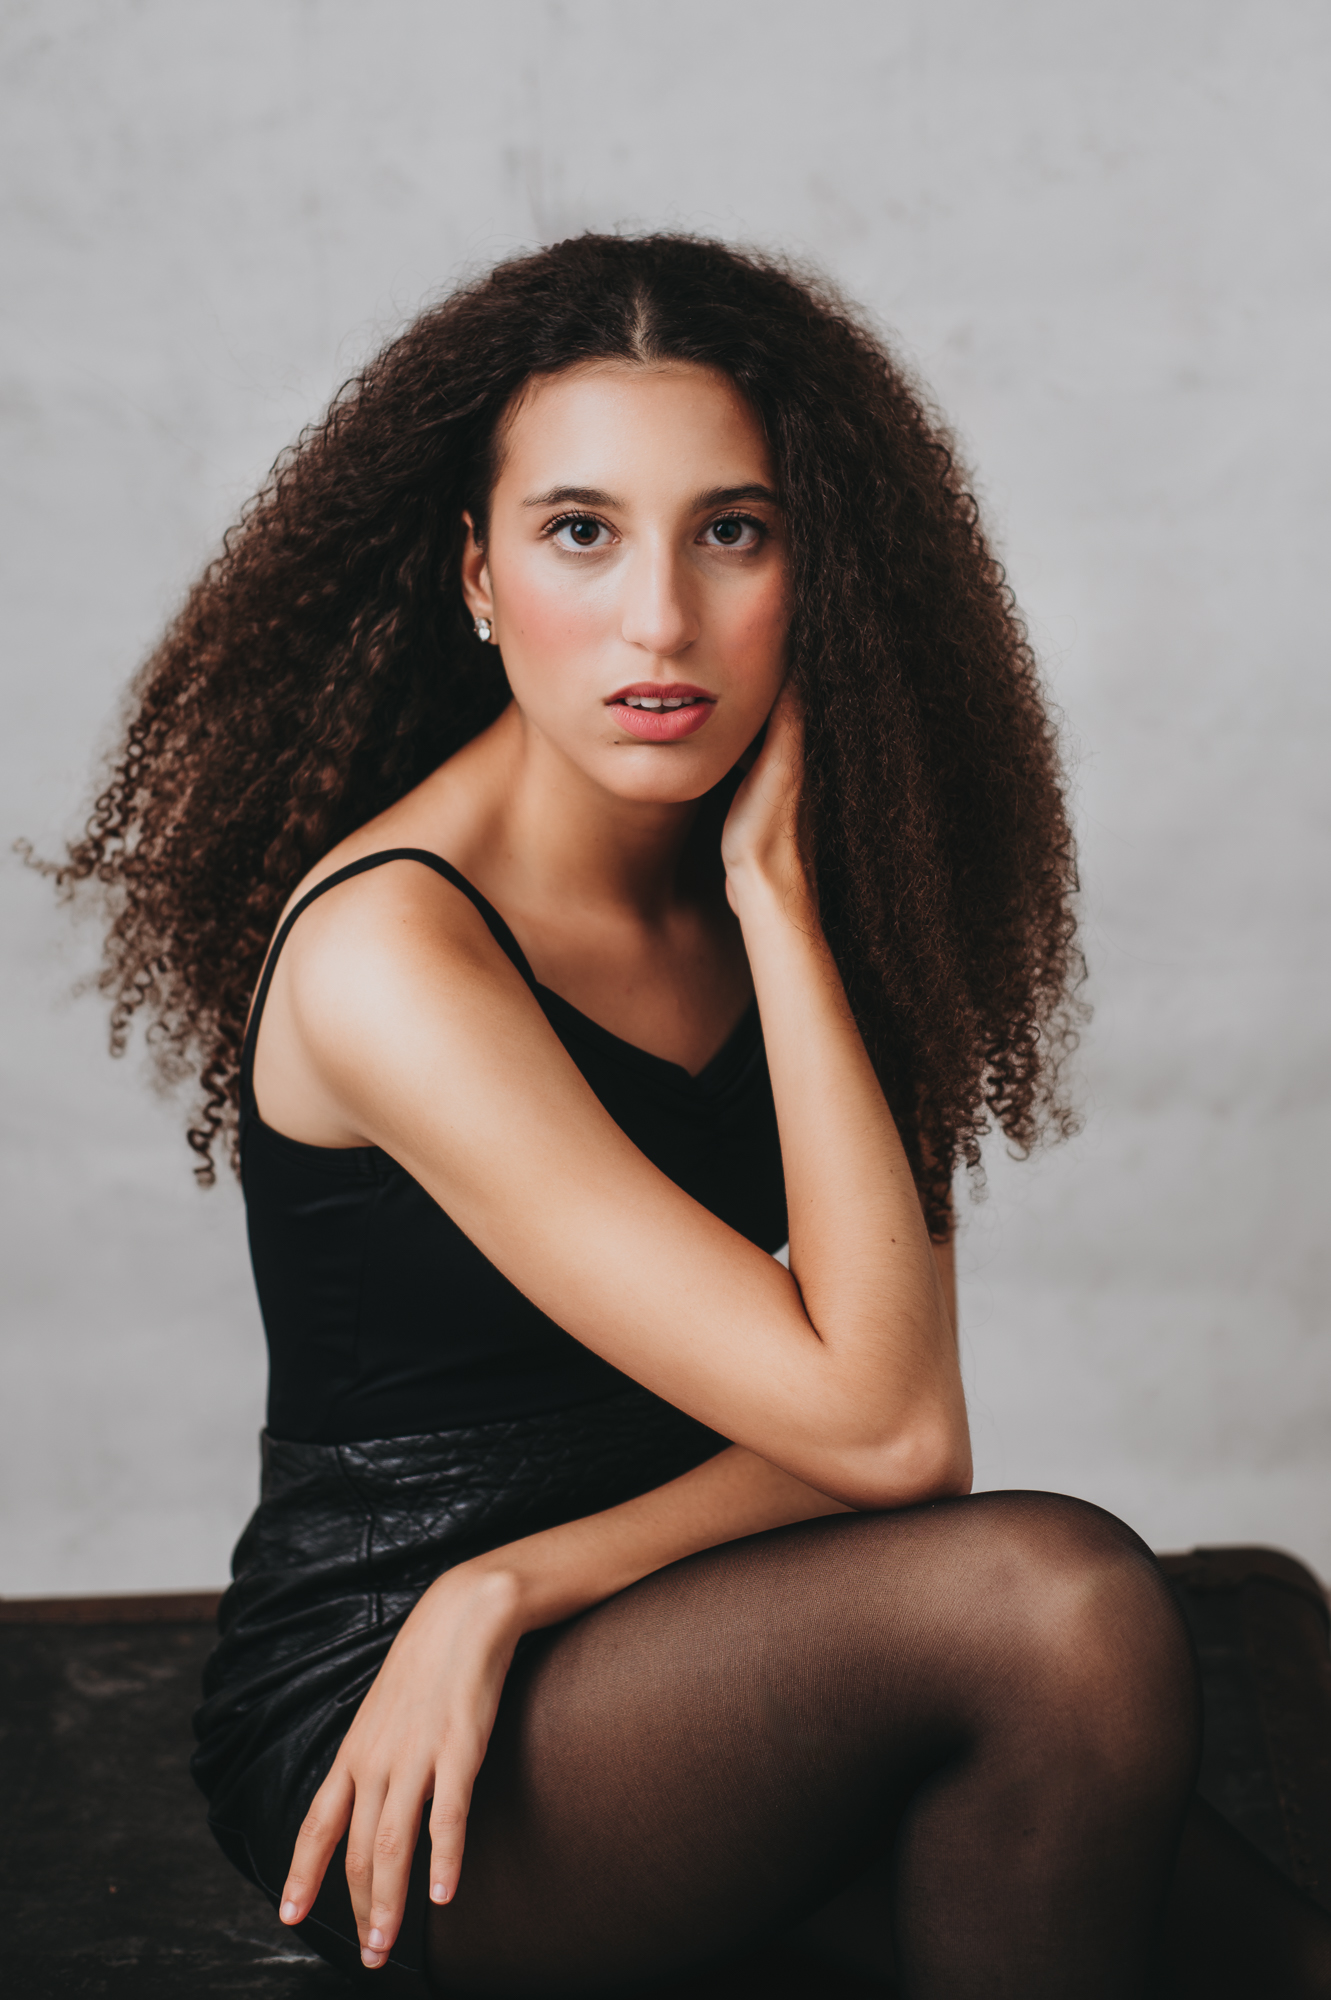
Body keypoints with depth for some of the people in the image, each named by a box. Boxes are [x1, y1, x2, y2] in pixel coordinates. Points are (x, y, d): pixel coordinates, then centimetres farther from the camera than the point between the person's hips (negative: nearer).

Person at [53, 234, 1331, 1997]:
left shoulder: (773, 899, 0)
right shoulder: (389, 949, -22)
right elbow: (882, 1426, -26)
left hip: (666, 1660, 5)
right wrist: (775, 896, -23)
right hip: (362, 1713, -5)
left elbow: (910, 1429, -7)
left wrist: (516, 1584, -21)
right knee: (1057, 1601, -26)